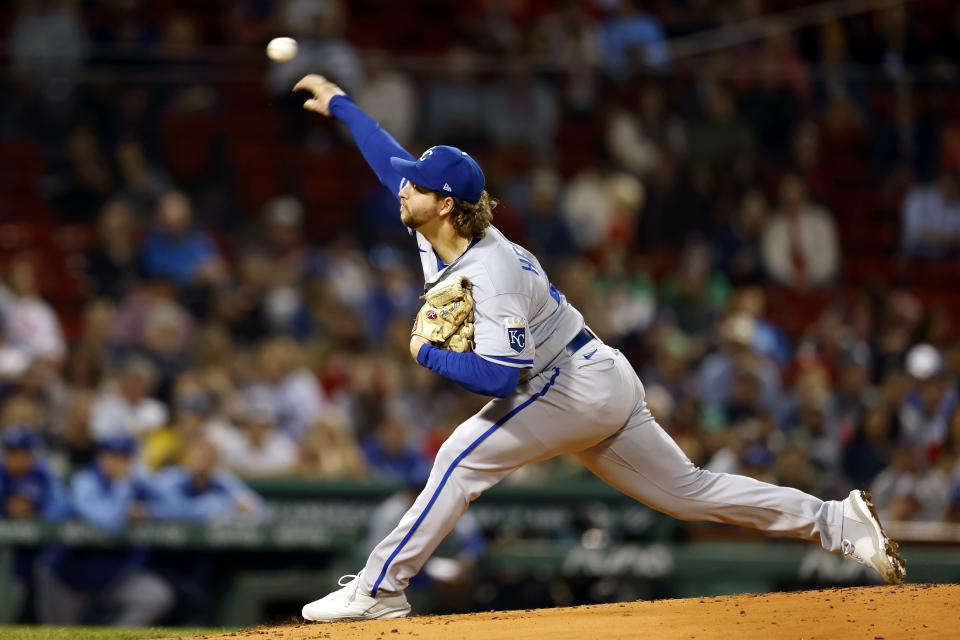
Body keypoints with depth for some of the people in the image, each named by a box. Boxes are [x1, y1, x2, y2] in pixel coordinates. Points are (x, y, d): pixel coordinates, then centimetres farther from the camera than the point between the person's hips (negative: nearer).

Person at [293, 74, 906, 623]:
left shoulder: (492, 276, -26)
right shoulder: (440, 234, 0)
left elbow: (498, 377, -33)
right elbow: (393, 159, 14)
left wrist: (427, 354, -21)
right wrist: (340, 103, 17)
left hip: (576, 388, -10)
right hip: (599, 386, 10)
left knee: (465, 456, -15)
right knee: (688, 491, 11)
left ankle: (380, 589, -13)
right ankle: (838, 521, 10)